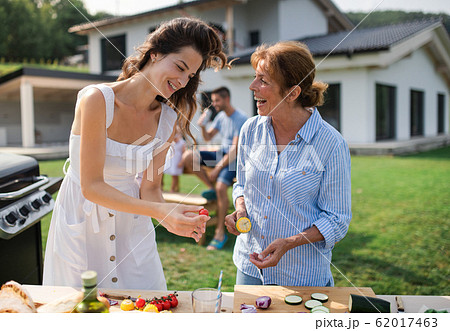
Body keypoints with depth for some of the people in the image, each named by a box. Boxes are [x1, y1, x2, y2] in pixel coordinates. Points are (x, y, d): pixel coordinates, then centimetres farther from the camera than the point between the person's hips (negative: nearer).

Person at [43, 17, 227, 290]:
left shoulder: (168, 120, -6)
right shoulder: (97, 99, -22)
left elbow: (150, 188, -4)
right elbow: (91, 186, -24)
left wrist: (172, 219, -25)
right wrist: (160, 211, -34)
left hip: (131, 223, 4)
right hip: (82, 220, -4)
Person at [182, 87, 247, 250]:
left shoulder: (241, 119, -14)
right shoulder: (220, 116, 9)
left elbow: (235, 148, -19)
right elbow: (208, 137, 17)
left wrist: (217, 168, -21)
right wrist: (202, 126, -6)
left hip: (234, 158, -8)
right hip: (220, 154, 8)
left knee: (221, 187, -31)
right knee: (188, 156, -13)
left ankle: (220, 232, -19)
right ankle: (211, 188, -2)